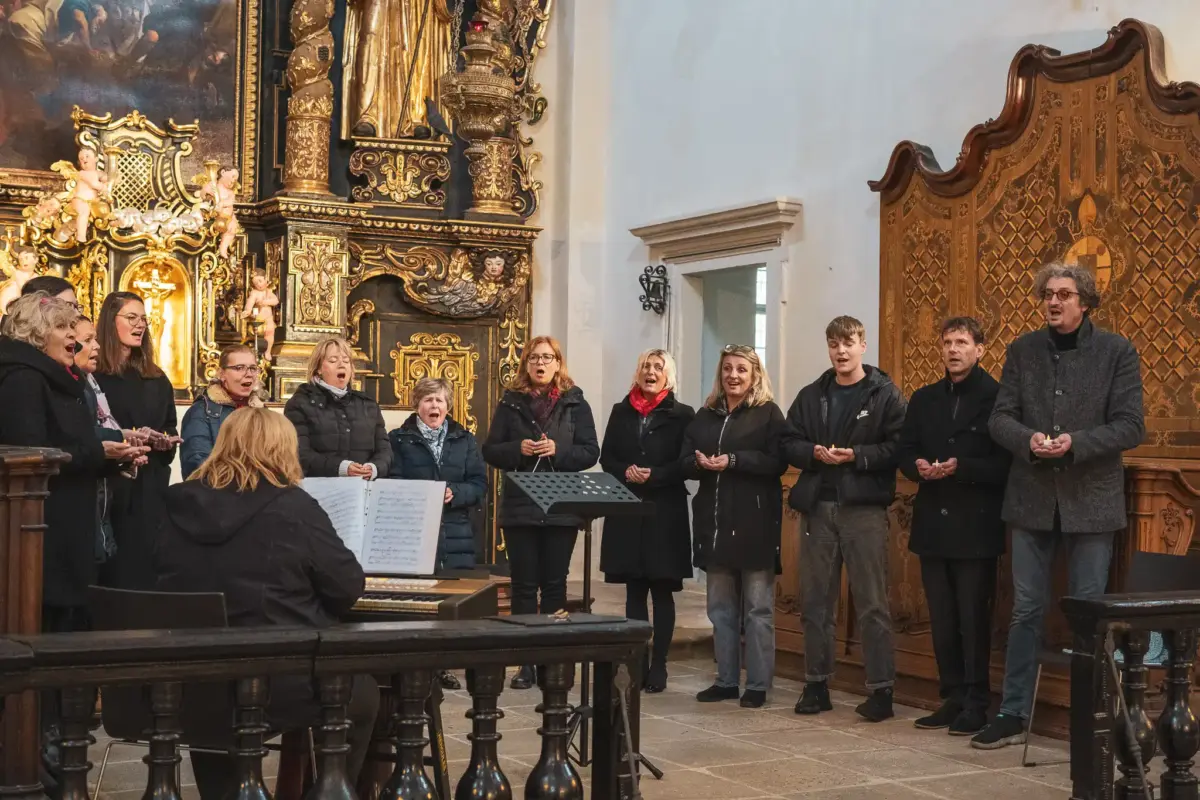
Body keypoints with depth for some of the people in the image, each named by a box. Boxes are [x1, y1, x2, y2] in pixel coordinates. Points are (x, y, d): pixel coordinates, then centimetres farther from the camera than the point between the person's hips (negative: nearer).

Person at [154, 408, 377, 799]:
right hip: (275, 685, -4)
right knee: (363, 692, 21)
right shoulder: (293, 507, -11)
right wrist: (306, 605, 18)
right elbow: (349, 587, -5)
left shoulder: (180, 504, 3)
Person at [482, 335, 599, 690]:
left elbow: (590, 452, 0)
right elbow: (490, 451, 4)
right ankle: (525, 662, 9)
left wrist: (558, 451, -16)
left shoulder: (575, 403, 5)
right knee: (524, 584, 4)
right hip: (519, 507, 1)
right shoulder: (511, 403, 7)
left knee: (554, 583, 5)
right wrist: (517, 449, -14)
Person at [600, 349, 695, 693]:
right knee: (634, 591, 7)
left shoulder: (682, 414, 0)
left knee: (662, 591, 2)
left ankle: (658, 666, 8)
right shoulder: (621, 412, 11)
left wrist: (653, 475, -17)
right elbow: (606, 459, 9)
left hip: (665, 512, -3)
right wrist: (626, 472, -11)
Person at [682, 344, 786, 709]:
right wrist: (700, 463, -13)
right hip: (714, 520, 6)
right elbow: (684, 461, 9)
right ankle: (726, 680, 19)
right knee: (720, 607, 10)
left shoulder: (768, 413, -2)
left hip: (754, 522, -5)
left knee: (758, 608, 1)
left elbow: (777, 462, -13)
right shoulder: (704, 416, 14)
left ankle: (757, 685, 6)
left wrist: (733, 461, -22)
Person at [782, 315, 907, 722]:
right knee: (815, 601, 9)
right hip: (818, 506, 4)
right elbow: (789, 443, 9)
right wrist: (813, 453, -10)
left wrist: (857, 455, -18)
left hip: (864, 508, -4)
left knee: (872, 603, -2)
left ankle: (881, 689, 5)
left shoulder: (885, 395, 0)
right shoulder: (811, 396, 13)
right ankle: (816, 684, 18)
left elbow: (898, 447, -8)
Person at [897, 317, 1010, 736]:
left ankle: (976, 705, 7)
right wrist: (919, 467, -7)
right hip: (933, 524, 6)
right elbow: (905, 451, 14)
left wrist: (960, 468, -21)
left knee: (974, 618, -1)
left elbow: (1004, 462, -11)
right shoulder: (924, 399, 14)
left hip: (975, 527, -6)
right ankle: (952, 699, 20)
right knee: (942, 619, 11)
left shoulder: (996, 397, -6)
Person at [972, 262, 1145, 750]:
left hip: (1091, 501, -2)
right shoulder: (1022, 351, 6)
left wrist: (1075, 443, -21)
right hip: (1032, 499, 2)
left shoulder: (1117, 352, -2)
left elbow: (1130, 427, -7)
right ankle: (1013, 715, 15)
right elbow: (1000, 419, 3)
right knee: (1026, 612, 8)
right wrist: (1029, 440, -18)